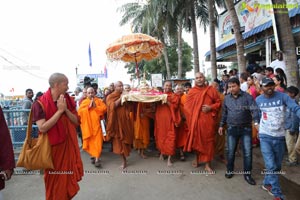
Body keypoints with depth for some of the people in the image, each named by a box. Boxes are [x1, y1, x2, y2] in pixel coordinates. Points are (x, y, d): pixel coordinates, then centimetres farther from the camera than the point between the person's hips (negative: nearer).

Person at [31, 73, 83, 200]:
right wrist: (59, 111, -23)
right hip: (53, 147, -4)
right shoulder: (40, 104, -15)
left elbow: (76, 122, -1)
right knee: (55, 181, 12)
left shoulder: (68, 100, 1)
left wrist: (66, 109, -16)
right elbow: (42, 128, -23)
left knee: (69, 177, 15)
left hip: (69, 145, 5)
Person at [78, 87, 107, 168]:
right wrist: (88, 107, -12)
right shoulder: (84, 102, 9)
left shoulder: (99, 100, 9)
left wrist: (95, 107, -11)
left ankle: (97, 159, -4)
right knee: (90, 141, 6)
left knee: (97, 141, -6)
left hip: (96, 124, -1)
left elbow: (104, 109, -3)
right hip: (87, 125, 1)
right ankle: (94, 155, 24)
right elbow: (79, 111, -4)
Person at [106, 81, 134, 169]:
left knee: (126, 139, 7)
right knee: (119, 140, -1)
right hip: (117, 121, -3)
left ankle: (124, 158, 25)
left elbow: (130, 107, 8)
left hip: (125, 120, 3)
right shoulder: (110, 97, 1)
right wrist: (120, 99, -21)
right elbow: (111, 106, -16)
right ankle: (124, 160, 11)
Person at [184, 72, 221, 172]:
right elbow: (187, 107, 1)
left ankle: (207, 164, 16)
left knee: (208, 141, 4)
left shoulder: (211, 90, 4)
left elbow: (218, 102, 6)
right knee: (196, 139, 11)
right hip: (195, 120, 0)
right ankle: (197, 158, 34)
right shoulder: (191, 92, 2)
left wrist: (210, 107, -12)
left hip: (208, 120, 0)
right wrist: (192, 117, -9)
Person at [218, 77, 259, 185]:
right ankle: (230, 169, 29)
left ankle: (247, 173, 19)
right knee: (230, 151, 9)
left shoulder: (247, 96, -7)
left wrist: (256, 122, -32)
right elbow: (224, 113, 12)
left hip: (246, 128, -2)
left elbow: (254, 110, -16)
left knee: (247, 152, 2)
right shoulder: (227, 98, 4)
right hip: (232, 128, 2)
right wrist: (221, 125, 12)